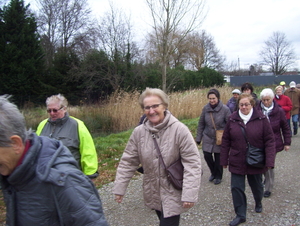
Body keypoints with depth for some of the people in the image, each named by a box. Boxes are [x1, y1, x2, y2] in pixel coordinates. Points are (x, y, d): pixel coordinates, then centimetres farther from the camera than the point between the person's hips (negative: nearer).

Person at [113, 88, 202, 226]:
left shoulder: (179, 130, -18)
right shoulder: (138, 132, -6)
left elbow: (192, 163, -19)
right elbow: (128, 162, 1)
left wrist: (189, 194, -22)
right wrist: (119, 188, 0)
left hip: (173, 195, -4)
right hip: (153, 194, 4)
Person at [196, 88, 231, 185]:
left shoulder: (225, 109, -14)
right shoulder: (206, 108, -5)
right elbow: (201, 124, 3)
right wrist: (198, 138, 3)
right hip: (208, 137, 3)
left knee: (218, 158, 9)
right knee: (207, 155, -1)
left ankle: (218, 176, 33)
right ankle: (213, 172, 29)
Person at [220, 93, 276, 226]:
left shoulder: (261, 119, -9)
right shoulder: (232, 119, -5)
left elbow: (270, 141, -8)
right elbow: (225, 141, -1)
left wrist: (269, 161, -14)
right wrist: (224, 160, 0)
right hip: (237, 162, 1)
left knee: (256, 186, 19)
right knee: (237, 188, 1)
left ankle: (258, 203, 51)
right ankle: (240, 215, 19)